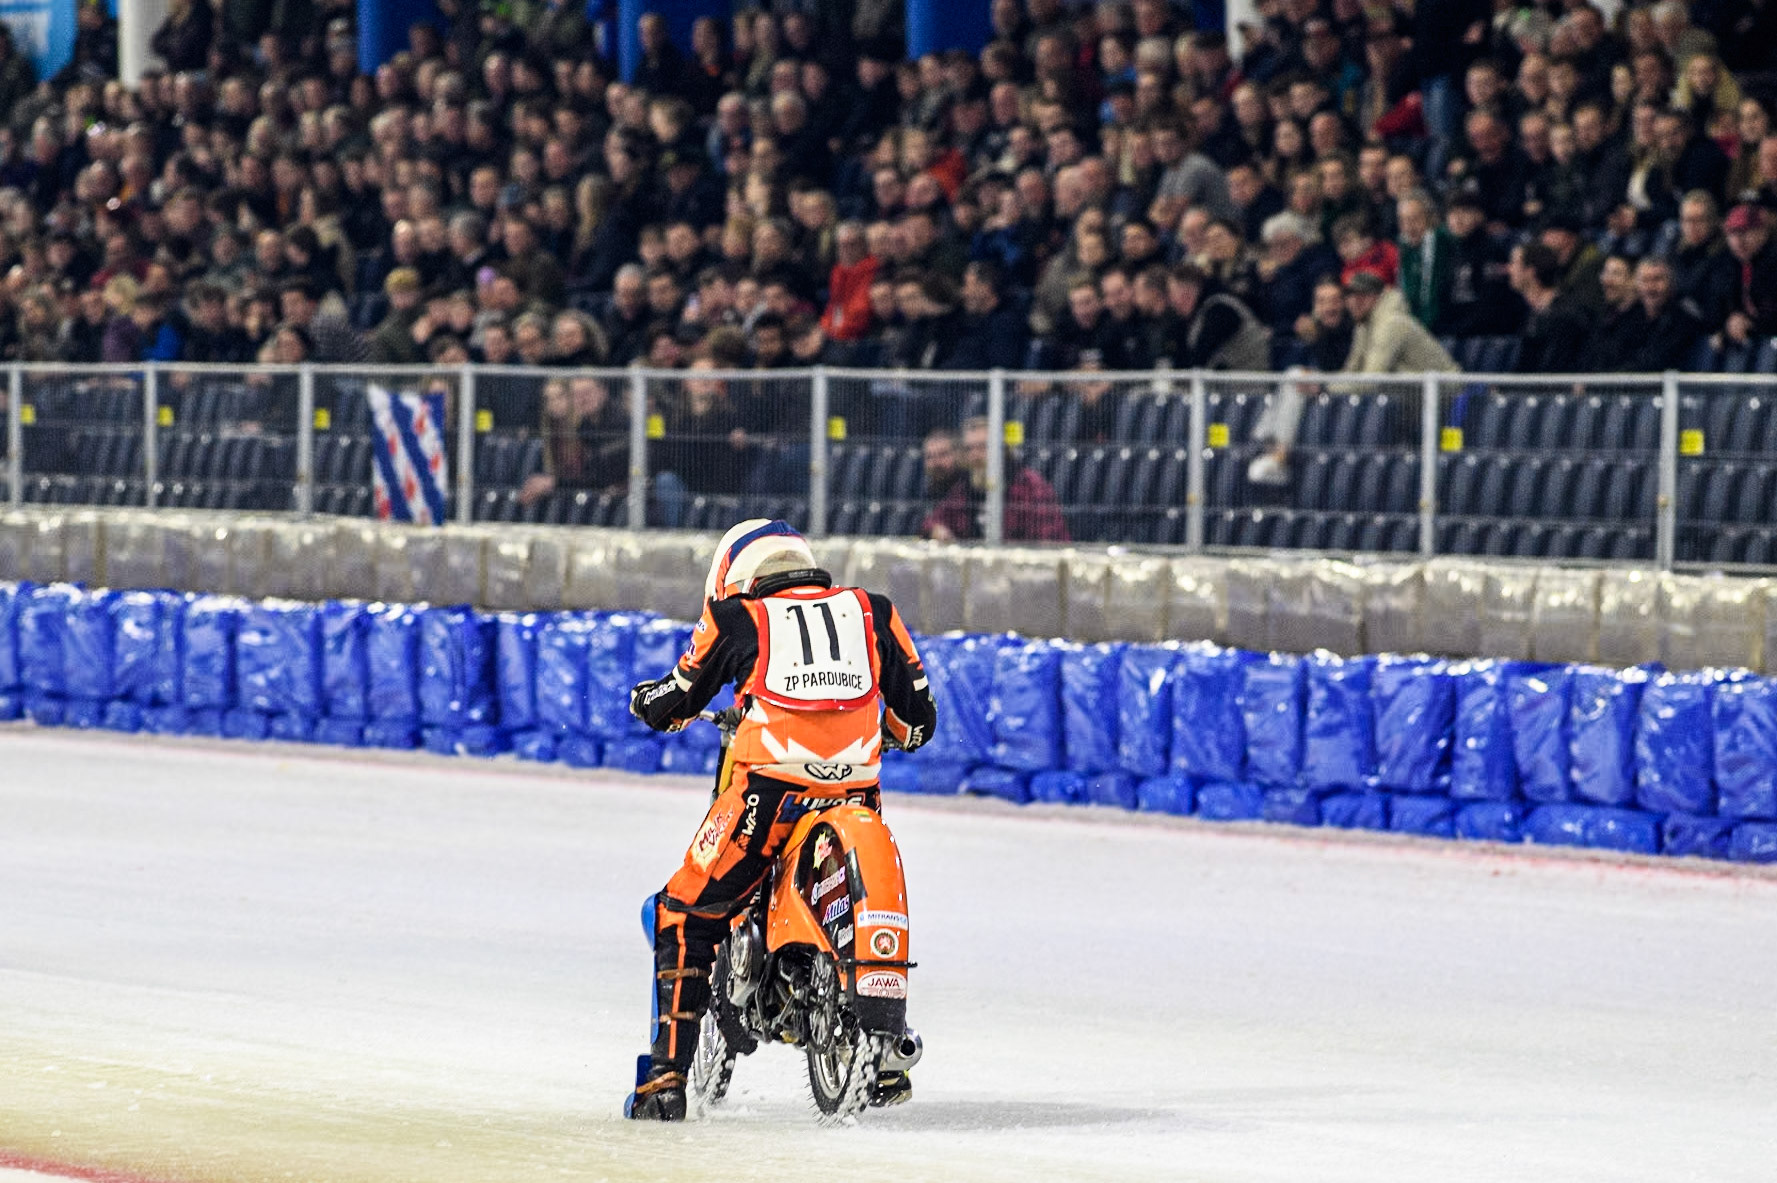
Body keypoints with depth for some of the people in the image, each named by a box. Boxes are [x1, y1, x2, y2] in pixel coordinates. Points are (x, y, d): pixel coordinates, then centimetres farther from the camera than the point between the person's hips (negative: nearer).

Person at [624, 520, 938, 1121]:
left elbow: (665, 707, 21)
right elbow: (917, 718, 21)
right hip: (856, 791, 3)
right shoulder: (872, 612, 20)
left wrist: (648, 698, 45)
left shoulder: (735, 618, 14)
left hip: (770, 787, -3)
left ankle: (667, 1076, 2)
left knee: (684, 916, 10)